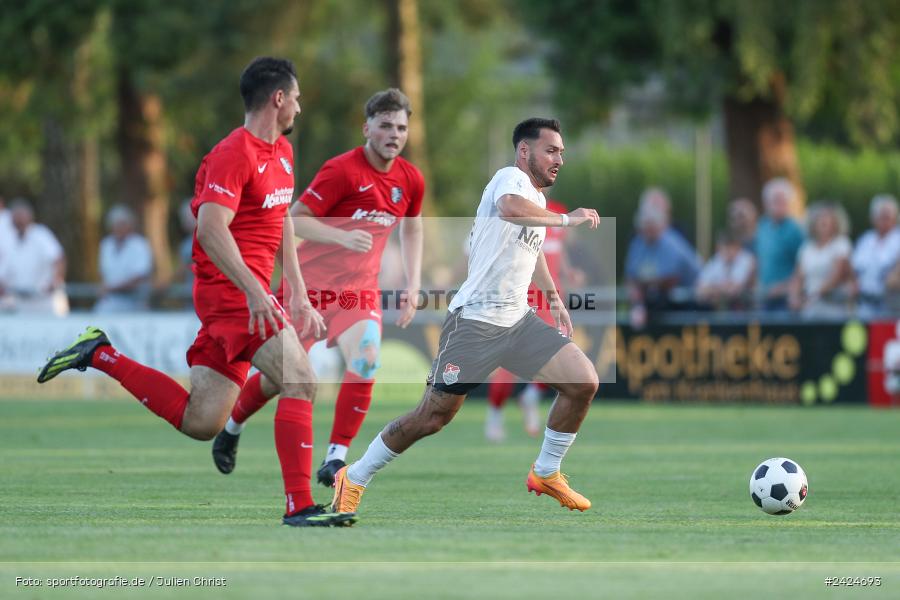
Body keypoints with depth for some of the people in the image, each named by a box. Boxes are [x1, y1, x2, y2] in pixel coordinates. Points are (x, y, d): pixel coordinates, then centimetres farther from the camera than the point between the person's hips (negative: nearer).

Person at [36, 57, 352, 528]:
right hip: (230, 290, -9)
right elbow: (211, 228, -23)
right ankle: (300, 505, -18)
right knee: (300, 382, -18)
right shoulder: (234, 154, -13)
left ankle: (102, 356, 16)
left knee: (199, 422, 6)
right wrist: (254, 290, -31)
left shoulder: (282, 152, 17)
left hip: (246, 293, 9)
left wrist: (299, 295, 23)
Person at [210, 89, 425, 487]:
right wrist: (343, 236, -32)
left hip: (360, 290, 4)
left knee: (365, 359, -23)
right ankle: (232, 427, 36)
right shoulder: (342, 171, -18)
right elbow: (295, 219, -19)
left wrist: (413, 286, 12)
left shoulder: (410, 180, 1)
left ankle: (336, 458, -17)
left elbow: (411, 229, 20)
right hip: (311, 284, -4)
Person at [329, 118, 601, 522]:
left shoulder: (538, 198, 16)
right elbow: (510, 208, -38)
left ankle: (546, 473, 12)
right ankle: (353, 480, 13)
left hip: (519, 321, 8)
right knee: (433, 417, -5)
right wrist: (566, 219, -30)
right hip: (475, 321, -8)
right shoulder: (512, 178, -12)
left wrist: (553, 297, 30)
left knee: (584, 383, -6)